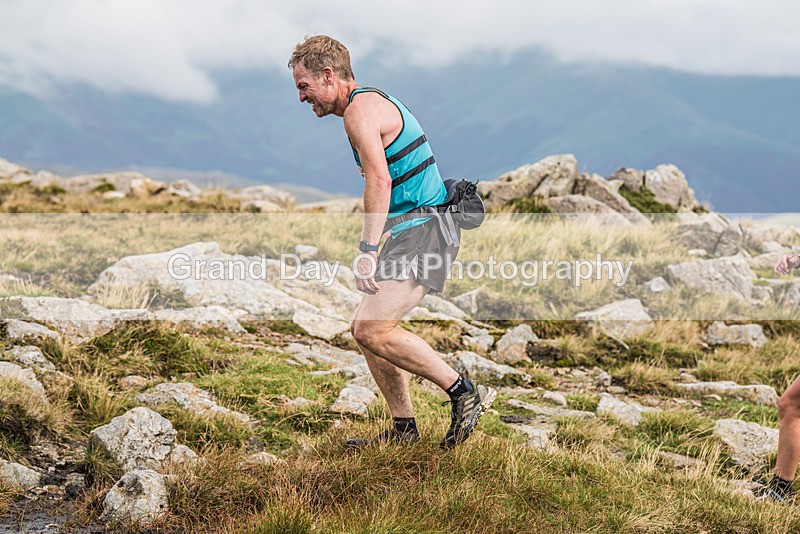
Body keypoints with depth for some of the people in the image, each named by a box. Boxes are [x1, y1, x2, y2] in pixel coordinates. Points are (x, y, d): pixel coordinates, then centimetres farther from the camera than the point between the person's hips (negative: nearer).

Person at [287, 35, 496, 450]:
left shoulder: (360, 109, -12)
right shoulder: (373, 102, 20)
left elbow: (379, 181, -24)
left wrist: (367, 250, -27)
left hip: (424, 229, -11)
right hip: (414, 228, 11)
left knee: (371, 330, -18)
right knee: (366, 327, 11)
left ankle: (465, 393, -9)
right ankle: (403, 428, 16)